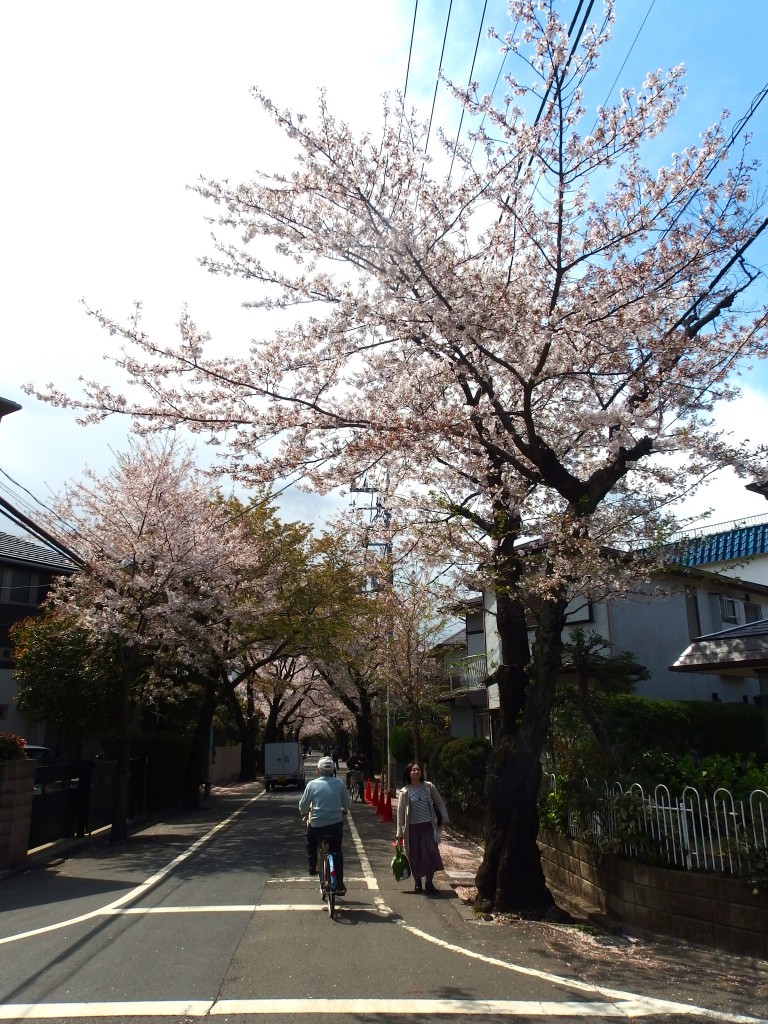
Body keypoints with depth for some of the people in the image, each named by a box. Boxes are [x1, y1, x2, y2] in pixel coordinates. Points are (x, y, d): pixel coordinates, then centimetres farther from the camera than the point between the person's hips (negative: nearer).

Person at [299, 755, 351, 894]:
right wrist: (343, 812, 30)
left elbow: (303, 806, 3)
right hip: (336, 824, 1)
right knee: (337, 852, 16)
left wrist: (304, 812, 25)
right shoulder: (339, 783, -2)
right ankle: (339, 885, 14)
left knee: (310, 838, 31)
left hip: (317, 825, -1)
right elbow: (346, 803, 9)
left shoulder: (312, 784, -6)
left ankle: (312, 867, 27)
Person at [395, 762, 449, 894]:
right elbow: (400, 813, -1)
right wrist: (400, 833, -2)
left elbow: (440, 802, 9)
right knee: (415, 856, 5)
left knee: (432, 854, -4)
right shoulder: (405, 791, -3)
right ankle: (417, 883, 24)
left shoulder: (428, 786, 0)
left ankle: (429, 882, 13)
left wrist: (444, 819, 5)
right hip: (413, 828, -1)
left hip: (428, 826, 1)